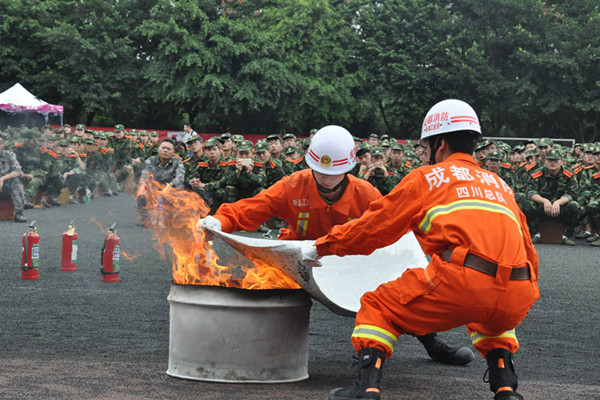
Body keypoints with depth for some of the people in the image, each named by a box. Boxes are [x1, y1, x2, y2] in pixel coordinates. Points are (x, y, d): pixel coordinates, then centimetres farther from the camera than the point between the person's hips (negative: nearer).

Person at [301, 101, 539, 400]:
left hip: (460, 281, -5)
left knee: (377, 307, 15)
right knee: (492, 323, 40)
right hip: (514, 301, 5)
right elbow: (528, 252, 33)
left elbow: (372, 227, 21)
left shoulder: (427, 177, 18)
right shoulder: (500, 185, 32)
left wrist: (319, 247, 33)